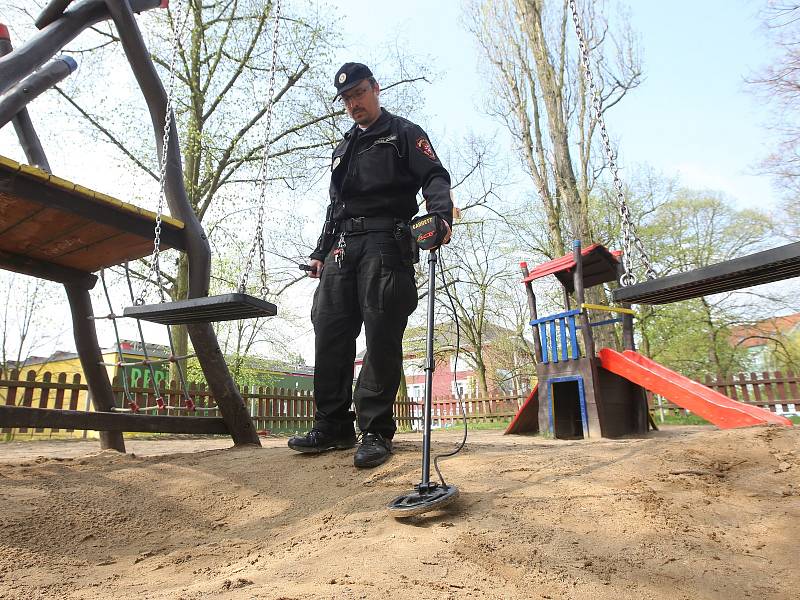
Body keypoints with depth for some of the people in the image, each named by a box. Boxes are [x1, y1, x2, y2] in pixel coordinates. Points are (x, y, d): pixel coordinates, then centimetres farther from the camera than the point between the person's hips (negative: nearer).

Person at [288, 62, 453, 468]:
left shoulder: (404, 134, 14)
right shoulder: (343, 149, 32)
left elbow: (434, 177, -1)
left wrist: (440, 215, -23)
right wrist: (321, 252, 21)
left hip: (386, 242, -6)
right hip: (342, 246, 6)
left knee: (381, 336, -12)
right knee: (330, 332, -3)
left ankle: (376, 431, -7)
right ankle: (333, 426, 4)